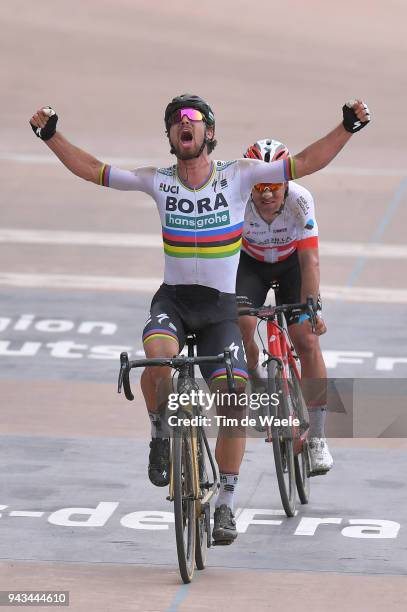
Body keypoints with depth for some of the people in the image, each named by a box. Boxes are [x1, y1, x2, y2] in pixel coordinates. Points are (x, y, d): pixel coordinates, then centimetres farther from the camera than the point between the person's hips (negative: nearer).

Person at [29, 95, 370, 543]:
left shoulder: (237, 176, -4)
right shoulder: (159, 182, 0)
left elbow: (306, 163, -6)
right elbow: (92, 170, 6)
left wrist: (348, 127, -16)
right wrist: (51, 136, -4)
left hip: (219, 308, 0)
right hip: (173, 299, 0)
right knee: (158, 356, -34)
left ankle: (225, 505, -2)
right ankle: (161, 435, -5)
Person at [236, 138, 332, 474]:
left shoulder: (300, 200, -32)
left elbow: (310, 260, -33)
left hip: (291, 262, 0)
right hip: (251, 262, 1)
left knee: (307, 339, -14)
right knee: (240, 325, -26)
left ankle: (317, 439, -8)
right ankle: (256, 381, 7)